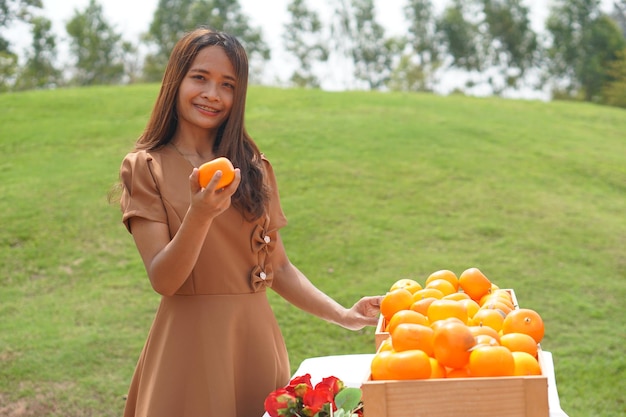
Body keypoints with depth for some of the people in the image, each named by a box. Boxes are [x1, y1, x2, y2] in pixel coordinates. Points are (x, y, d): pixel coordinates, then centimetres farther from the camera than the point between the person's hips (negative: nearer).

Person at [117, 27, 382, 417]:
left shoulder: (253, 168, 9)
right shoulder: (145, 167, -2)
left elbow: (279, 267, 11)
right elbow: (162, 280, -11)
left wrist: (342, 315, -1)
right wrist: (199, 215, -27)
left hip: (257, 340, 4)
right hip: (190, 342, -3)